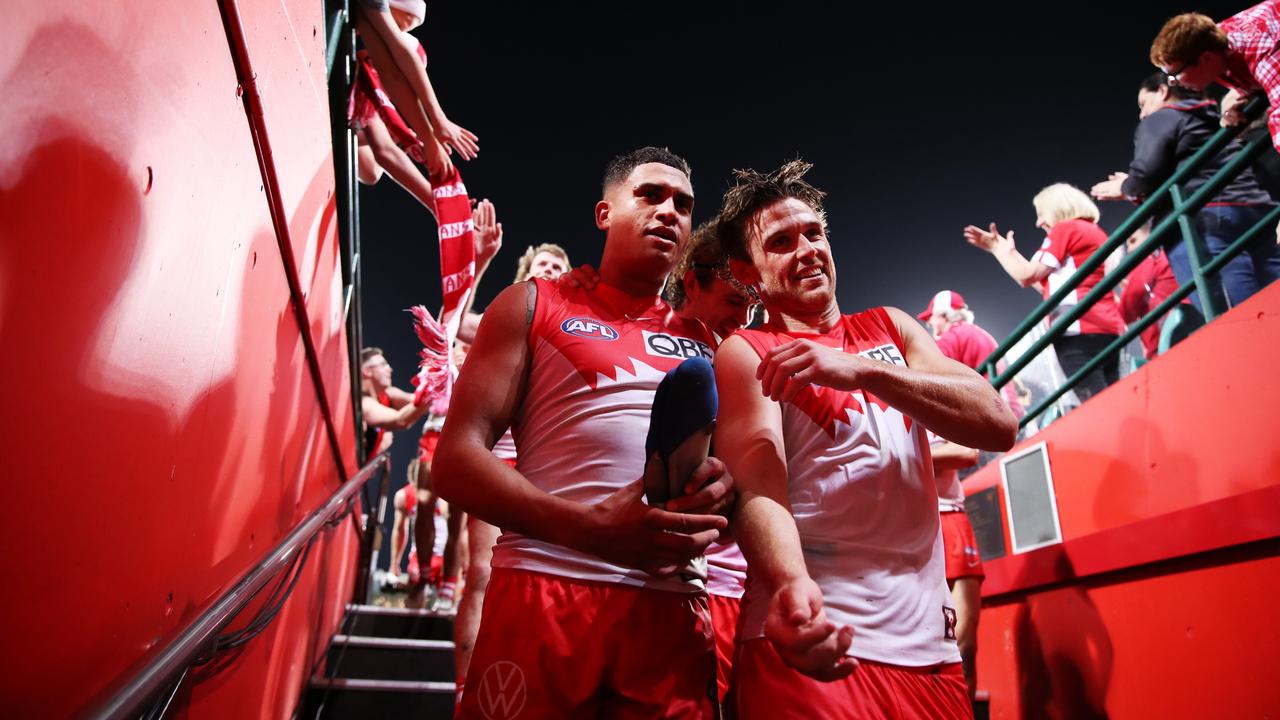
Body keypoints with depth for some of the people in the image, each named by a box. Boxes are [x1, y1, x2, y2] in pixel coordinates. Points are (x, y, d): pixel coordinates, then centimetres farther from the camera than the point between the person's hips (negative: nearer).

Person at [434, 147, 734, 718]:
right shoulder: (534, 306, 7)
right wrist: (589, 528, -19)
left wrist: (721, 485, -10)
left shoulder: (704, 341, 18)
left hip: (673, 613, 4)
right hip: (544, 595, -3)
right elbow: (456, 458, -3)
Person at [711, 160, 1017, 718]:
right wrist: (792, 586, -39)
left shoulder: (889, 327, 11)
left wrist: (861, 370, -17)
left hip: (928, 644, 5)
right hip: (819, 637, -4)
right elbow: (757, 482, -19)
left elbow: (997, 422, -3)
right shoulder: (745, 354, -2)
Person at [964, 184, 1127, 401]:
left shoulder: (1066, 228, 0)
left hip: (1079, 331, -9)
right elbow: (1046, 285, 25)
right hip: (1106, 330, 9)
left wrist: (997, 249, 14)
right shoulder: (1095, 233, 26)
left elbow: (1026, 276, -1)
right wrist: (1010, 252, 27)